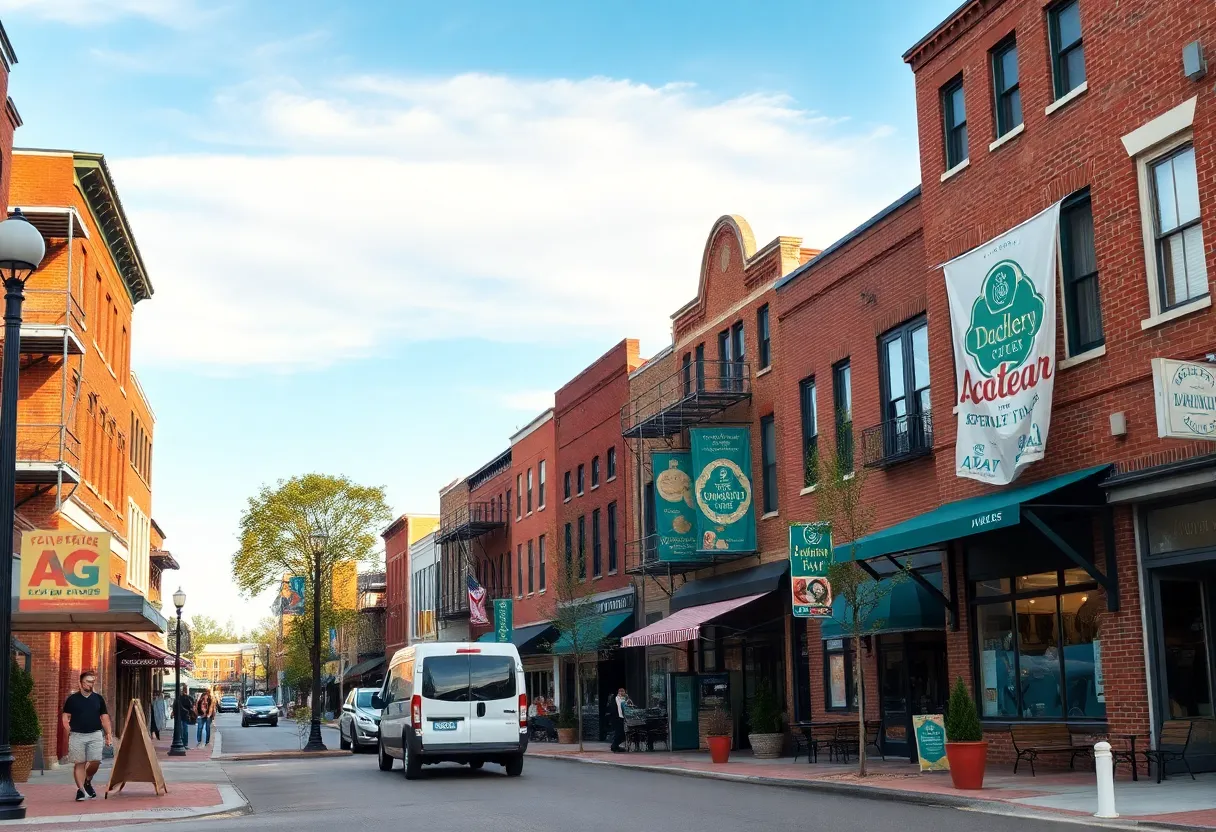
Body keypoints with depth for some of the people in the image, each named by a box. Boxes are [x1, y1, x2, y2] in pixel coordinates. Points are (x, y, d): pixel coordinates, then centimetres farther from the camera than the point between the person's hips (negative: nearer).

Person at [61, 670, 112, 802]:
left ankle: (88, 781, 20)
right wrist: (69, 731, -7)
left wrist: (108, 733, 6)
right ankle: (81, 789, 4)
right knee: (79, 763, -1)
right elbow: (65, 717, 6)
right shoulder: (72, 699, 4)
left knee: (95, 761, -7)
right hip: (77, 735, -1)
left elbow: (104, 717, 13)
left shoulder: (98, 698, 11)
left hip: (95, 735, 1)